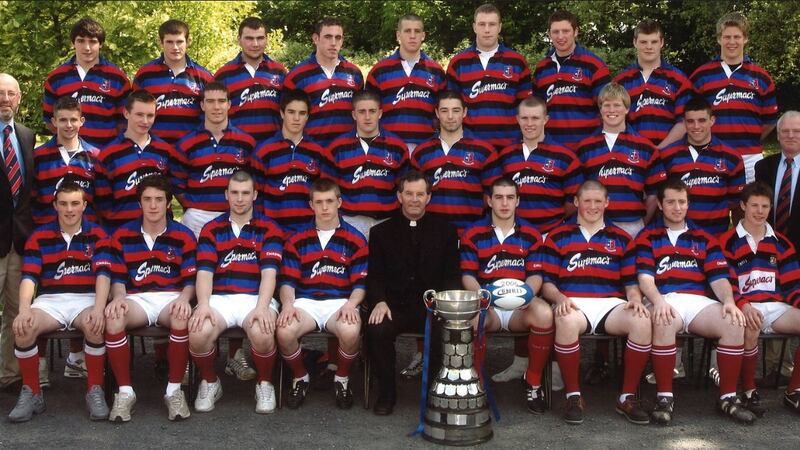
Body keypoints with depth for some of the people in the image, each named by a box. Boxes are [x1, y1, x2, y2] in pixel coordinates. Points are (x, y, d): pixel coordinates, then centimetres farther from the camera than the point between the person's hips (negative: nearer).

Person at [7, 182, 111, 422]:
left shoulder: (97, 235, 6)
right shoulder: (39, 236, 9)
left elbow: (103, 274, -6)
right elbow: (29, 276, -2)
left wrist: (98, 309, -23)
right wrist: (24, 310, -20)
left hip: (86, 299, -1)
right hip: (50, 300, 2)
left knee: (94, 325, -36)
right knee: (23, 328, -29)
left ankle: (95, 391, -16)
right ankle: (31, 392, -9)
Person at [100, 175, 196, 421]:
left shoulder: (184, 236, 6)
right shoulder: (122, 235, 11)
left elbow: (191, 279, 3)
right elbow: (117, 277, 8)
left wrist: (184, 298, -19)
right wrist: (118, 297, -14)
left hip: (171, 298, -1)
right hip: (135, 298, 1)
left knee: (182, 317, -37)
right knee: (113, 318, -33)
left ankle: (174, 390, -19)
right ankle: (125, 392, -19)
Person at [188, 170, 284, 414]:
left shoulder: (268, 229, 8)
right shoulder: (211, 229, 14)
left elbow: (269, 272, -5)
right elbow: (204, 271, 2)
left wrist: (261, 307, -21)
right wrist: (204, 305, -17)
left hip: (256, 297, -1)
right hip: (219, 298, 2)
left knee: (262, 333, -34)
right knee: (199, 332, -29)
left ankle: (265, 384, -1)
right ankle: (209, 383, 3)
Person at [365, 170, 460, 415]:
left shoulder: (445, 230, 13)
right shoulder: (381, 232, 13)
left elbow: (453, 275, 8)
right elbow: (375, 276, 7)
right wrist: (379, 301, -14)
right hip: (394, 305, 0)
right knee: (377, 330, -32)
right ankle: (386, 392, -9)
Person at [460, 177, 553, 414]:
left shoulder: (531, 234, 13)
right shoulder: (473, 234, 9)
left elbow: (536, 274, 6)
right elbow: (467, 275, 2)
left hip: (520, 307, 1)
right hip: (486, 305, -1)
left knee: (544, 313, -34)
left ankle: (534, 381, -12)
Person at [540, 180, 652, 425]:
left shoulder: (621, 238, 21)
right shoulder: (557, 237, 15)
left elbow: (630, 282, 16)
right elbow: (547, 281, 8)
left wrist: (635, 300, -6)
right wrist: (560, 298, -13)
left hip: (611, 304, 2)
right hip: (572, 304, -2)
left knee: (642, 321, -30)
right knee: (567, 321, -39)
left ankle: (628, 397, -15)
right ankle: (573, 396, -21)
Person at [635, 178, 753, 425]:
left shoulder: (704, 239, 23)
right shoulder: (648, 237, 15)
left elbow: (718, 276, 11)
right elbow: (645, 277, 1)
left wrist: (728, 300, -11)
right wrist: (658, 301, -20)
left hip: (700, 301, 3)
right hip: (664, 300, -3)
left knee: (734, 324, -26)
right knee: (664, 323, -39)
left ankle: (728, 397, -13)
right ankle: (664, 396, -26)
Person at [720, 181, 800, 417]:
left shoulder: (781, 243, 18)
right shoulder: (728, 242, 4)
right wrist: (743, 306, -21)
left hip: (776, 306, 5)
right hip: (744, 307, -4)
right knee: (750, 326, -39)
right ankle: (749, 391, -19)